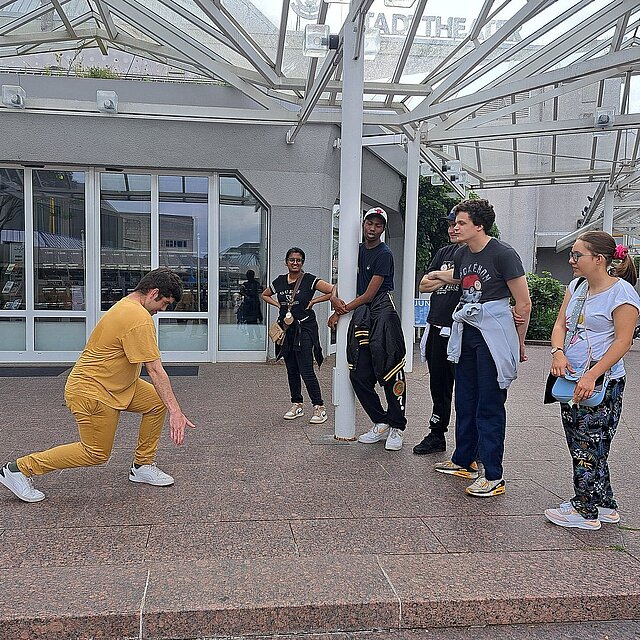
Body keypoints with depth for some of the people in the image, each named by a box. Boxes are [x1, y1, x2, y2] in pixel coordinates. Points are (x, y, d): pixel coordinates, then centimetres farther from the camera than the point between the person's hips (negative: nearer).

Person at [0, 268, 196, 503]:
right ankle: (20, 468, 12)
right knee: (96, 454, 2)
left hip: (113, 384, 10)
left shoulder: (126, 306, 8)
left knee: (157, 402, 4)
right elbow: (155, 371, -27)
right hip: (92, 392, -10)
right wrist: (176, 411, -25)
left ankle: (142, 466, 15)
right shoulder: (140, 319, -25)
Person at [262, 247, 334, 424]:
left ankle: (319, 407, 1)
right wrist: (278, 304, 8)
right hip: (286, 329, 6)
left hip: (304, 328, -5)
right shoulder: (279, 281, 8)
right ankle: (297, 405, 24)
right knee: (291, 370, 12)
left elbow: (333, 292, -11)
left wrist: (312, 301, -10)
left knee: (306, 371, -9)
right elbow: (265, 295, 25)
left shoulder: (309, 280, -7)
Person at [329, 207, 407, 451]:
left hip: (381, 311, -7)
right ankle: (380, 424, 15)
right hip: (361, 314, 7)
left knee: (390, 372, -8)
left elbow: (369, 294, -9)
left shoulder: (384, 254, -6)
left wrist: (342, 310, -1)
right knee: (359, 374, 3)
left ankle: (396, 428, 1)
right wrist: (335, 297, 2)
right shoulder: (358, 249, 17)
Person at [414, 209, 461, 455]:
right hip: (437, 329, 7)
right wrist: (448, 279, -1)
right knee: (438, 386, 15)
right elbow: (424, 285, 12)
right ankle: (436, 435, 27)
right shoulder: (443, 252, 17)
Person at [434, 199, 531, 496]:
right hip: (466, 333, 7)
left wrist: (518, 345, -2)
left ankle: (493, 477, 4)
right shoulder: (461, 254, 8)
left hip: (493, 337, -7)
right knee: (465, 401, 13)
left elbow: (524, 304, -9)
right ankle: (463, 461, 28)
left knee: (489, 406, -4)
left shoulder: (503, 254, -13)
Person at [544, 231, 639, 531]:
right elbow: (560, 324, 7)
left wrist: (591, 376, -23)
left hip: (602, 383, -8)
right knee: (579, 445, 14)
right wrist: (558, 353, -14)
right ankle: (605, 506, 28)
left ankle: (585, 510, 13)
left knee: (589, 446, -1)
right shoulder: (577, 286, 10)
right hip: (572, 379, 8)